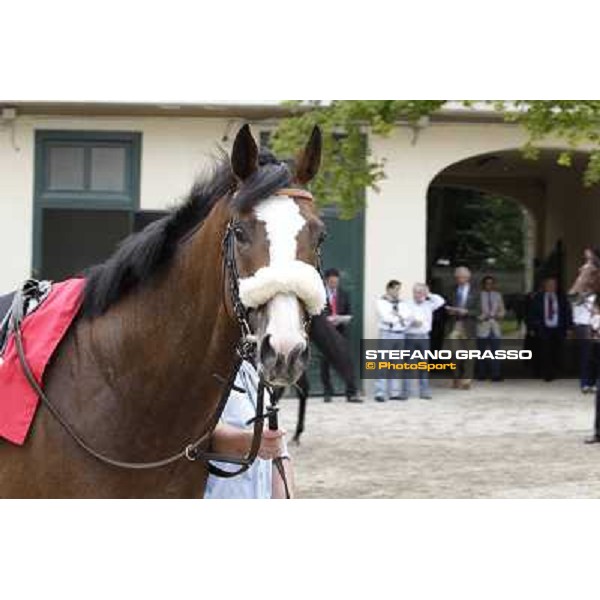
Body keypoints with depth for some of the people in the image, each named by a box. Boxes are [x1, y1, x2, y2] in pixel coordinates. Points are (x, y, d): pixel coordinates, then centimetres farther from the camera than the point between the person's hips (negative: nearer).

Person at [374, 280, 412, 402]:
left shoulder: (401, 303, 16)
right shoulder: (381, 302, 0)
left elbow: (408, 316, 4)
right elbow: (385, 317, -12)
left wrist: (397, 314, -10)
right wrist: (400, 318, -1)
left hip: (400, 335, 5)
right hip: (387, 334, -5)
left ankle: (394, 392, 9)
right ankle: (380, 393, -10)